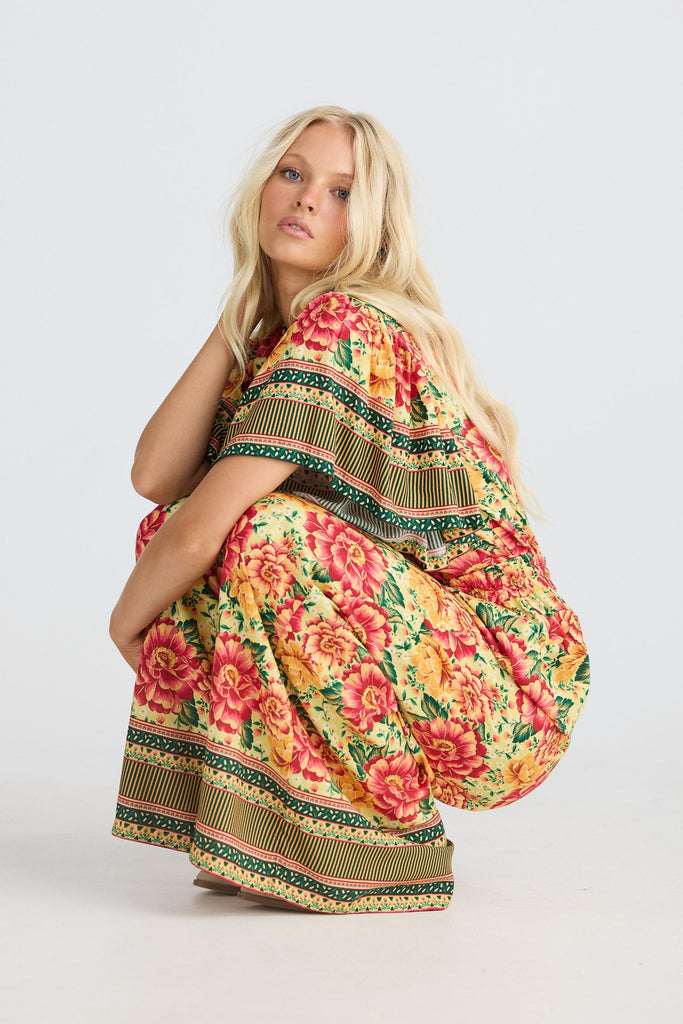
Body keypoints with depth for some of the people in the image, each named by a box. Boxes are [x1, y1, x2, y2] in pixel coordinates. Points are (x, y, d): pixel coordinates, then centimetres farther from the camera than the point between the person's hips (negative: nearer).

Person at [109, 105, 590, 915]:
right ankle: (265, 825, 10)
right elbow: (154, 477, -4)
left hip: (499, 686, -9)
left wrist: (128, 620, -5)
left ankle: (383, 846, -10)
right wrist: (235, 319, -2)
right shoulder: (271, 335, 9)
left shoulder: (346, 329, -20)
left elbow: (196, 537, -25)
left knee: (269, 533, -28)